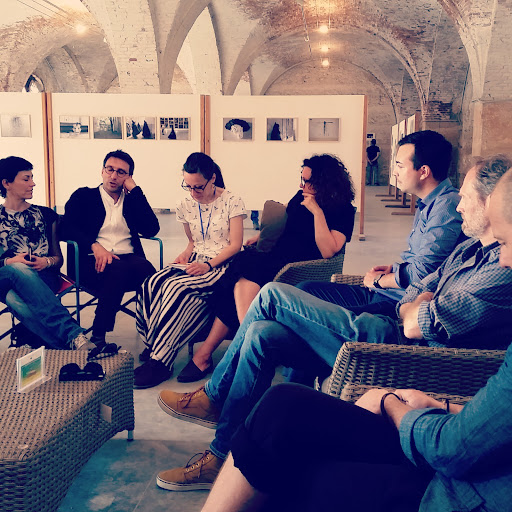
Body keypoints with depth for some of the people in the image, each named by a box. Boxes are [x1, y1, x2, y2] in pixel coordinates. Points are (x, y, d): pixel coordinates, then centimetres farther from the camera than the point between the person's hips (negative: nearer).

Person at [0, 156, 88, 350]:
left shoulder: (45, 215, 21)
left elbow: (59, 258, 19)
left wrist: (47, 262, -4)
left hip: (43, 277, 1)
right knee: (19, 270, -40)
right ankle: (73, 334, -50)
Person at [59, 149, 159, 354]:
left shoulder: (132, 200, 23)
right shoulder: (84, 196, 17)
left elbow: (151, 229, 5)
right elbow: (65, 229, 1)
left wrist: (134, 190, 7)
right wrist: (94, 246, -16)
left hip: (129, 260, 2)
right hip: (92, 262, -2)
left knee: (146, 268, -33)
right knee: (119, 269, -36)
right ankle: (98, 337, -30)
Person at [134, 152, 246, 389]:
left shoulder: (232, 202, -5)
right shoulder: (186, 206, 12)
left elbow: (235, 245, -7)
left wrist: (208, 265, -19)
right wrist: (186, 253, 0)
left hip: (221, 264, -6)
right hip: (195, 261, 6)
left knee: (176, 287, -33)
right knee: (152, 284, -26)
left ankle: (160, 360, -28)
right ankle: (152, 347, -22)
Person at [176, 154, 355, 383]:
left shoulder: (343, 210, -4)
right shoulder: (300, 198, 14)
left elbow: (327, 251, -16)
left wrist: (317, 212, -18)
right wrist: (262, 235, 20)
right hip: (275, 260, 6)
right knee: (242, 282, -26)